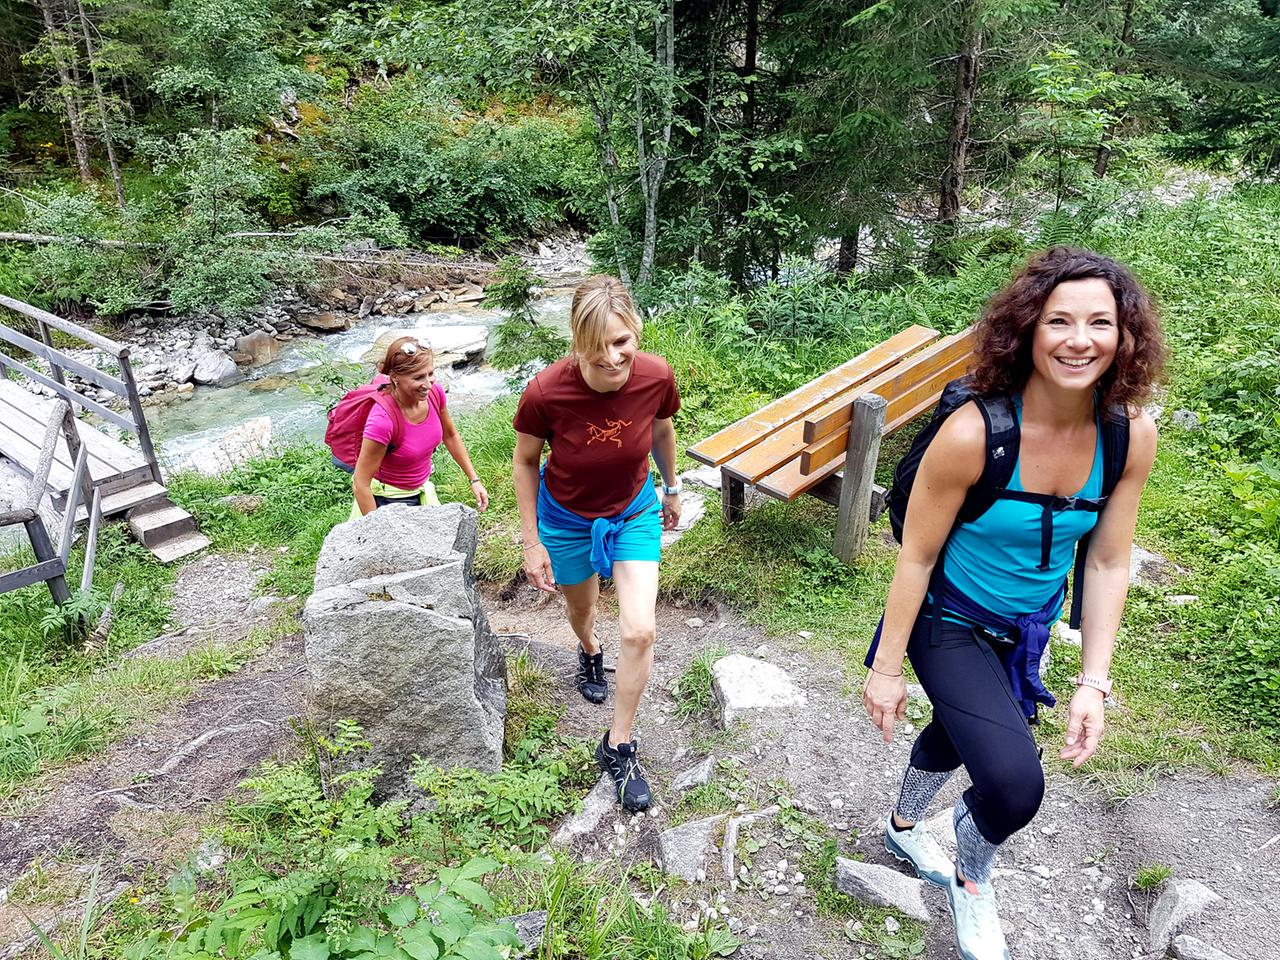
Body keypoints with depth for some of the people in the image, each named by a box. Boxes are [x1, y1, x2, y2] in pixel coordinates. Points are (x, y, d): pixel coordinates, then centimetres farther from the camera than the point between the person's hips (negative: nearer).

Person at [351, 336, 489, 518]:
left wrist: (474, 480, 5)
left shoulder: (434, 392, -15)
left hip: (421, 493, 6)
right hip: (386, 502, -6)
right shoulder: (382, 420, -32)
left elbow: (450, 436, 5)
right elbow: (361, 483, -24)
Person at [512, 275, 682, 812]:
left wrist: (671, 490, 12)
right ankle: (590, 653, 64)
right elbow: (525, 461, -13)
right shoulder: (546, 393, -33)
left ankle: (619, 747, 15)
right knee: (580, 609, 25)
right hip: (567, 519, -1)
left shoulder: (656, 377, -26)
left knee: (639, 632, -8)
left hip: (635, 512, 1)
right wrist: (533, 544, -10)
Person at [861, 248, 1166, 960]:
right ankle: (973, 881, 18)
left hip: (1030, 626, 6)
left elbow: (1109, 564, -6)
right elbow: (916, 558, -21)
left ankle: (905, 828, 60)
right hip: (951, 623, -5)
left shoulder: (1131, 435, -16)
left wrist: (1095, 683, -7)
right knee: (1015, 782, -19)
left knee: (958, 733, 28)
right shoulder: (973, 433, -31)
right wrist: (887, 669, -13)